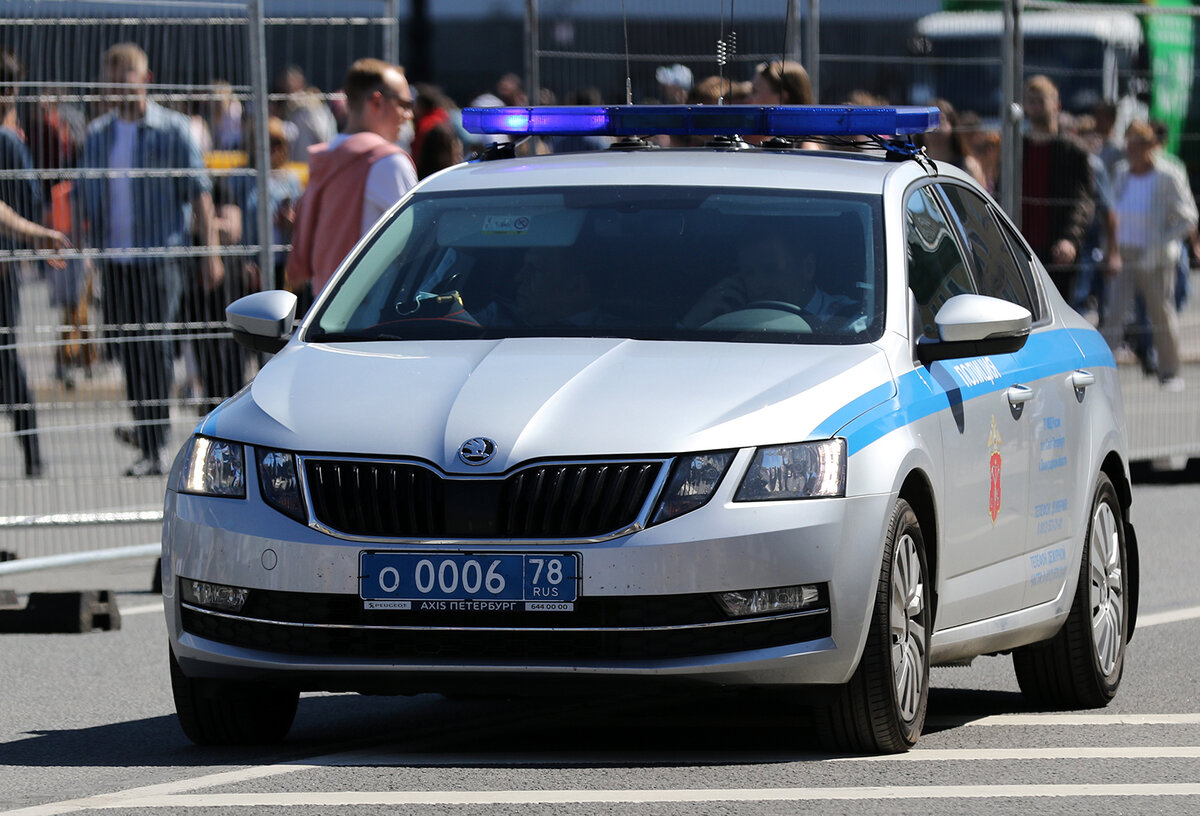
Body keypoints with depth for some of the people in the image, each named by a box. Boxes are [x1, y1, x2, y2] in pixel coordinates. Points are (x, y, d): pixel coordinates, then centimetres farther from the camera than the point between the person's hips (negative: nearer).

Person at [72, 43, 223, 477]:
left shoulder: (173, 129, -1)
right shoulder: (97, 134, 13)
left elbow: (199, 191, -2)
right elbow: (84, 189, 20)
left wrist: (210, 251, -6)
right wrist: (82, 219, 0)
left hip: (160, 256, -5)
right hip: (114, 258, 5)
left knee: (153, 344, -11)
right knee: (126, 347, 7)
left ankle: (153, 444, -11)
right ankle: (147, 429, 23)